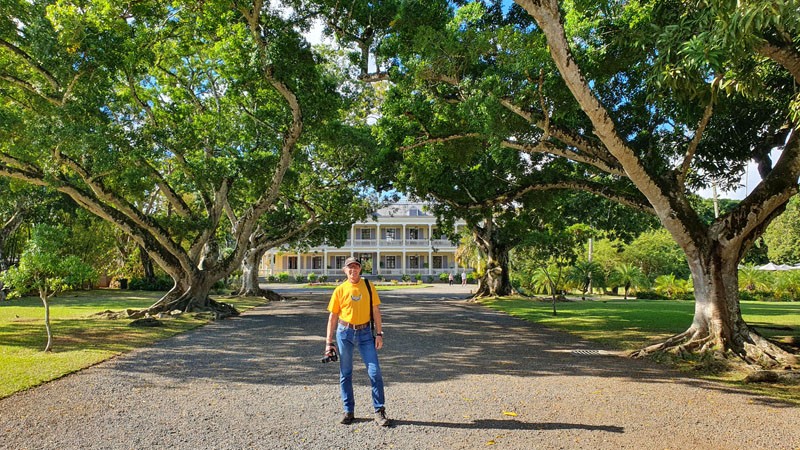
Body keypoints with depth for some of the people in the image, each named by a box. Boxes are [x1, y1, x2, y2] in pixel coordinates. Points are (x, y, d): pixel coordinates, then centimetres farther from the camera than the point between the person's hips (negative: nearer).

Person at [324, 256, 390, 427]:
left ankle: (379, 411, 7)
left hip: (364, 333, 0)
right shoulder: (340, 290, 0)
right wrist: (329, 342, 0)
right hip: (345, 332, 0)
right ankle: (348, 411, 22)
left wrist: (379, 334, -2)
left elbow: (376, 311, 5)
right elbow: (333, 316, 3)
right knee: (345, 373, 8)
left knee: (375, 371, -4)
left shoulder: (368, 287, 2)